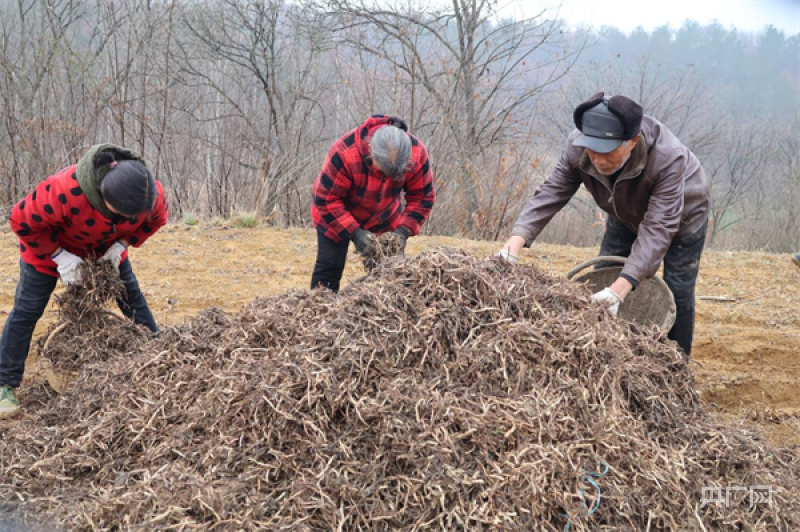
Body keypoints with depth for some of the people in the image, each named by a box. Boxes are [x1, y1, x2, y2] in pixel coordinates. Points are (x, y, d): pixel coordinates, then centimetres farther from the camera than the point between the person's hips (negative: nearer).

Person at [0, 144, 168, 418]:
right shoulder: (63, 191, -46)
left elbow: (154, 220, -6)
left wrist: (122, 244, -18)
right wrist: (58, 256, -30)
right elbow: (22, 222, -29)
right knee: (27, 310, -6)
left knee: (132, 297, 4)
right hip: (49, 245, -4)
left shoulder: (152, 193, -31)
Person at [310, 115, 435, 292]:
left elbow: (422, 197, -13)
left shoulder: (417, 153, -27)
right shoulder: (344, 152, -37)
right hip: (336, 217, -3)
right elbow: (326, 199, -28)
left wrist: (404, 229, -27)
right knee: (329, 267, -7)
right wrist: (354, 232, -34)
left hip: (385, 219, 3)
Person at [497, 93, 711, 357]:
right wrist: (517, 240, -45)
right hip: (627, 214, 5)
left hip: (682, 214, -4)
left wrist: (620, 288, -56)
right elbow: (550, 194, -28)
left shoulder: (668, 158, -44)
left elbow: (658, 228, -47)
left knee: (677, 292, -7)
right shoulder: (576, 147, -31)